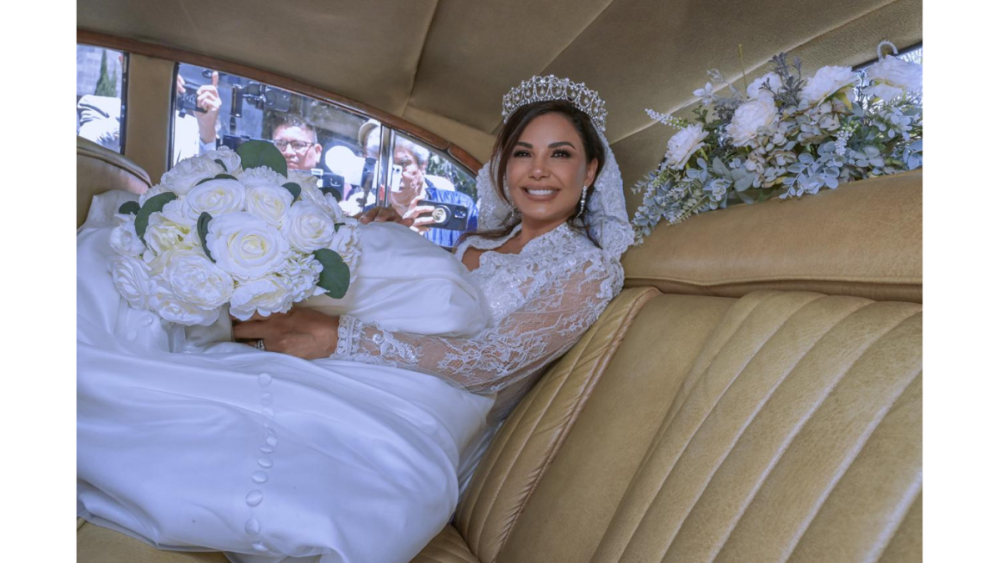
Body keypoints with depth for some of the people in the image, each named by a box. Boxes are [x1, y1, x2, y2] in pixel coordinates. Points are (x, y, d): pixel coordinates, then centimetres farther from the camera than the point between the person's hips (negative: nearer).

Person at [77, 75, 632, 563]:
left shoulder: (589, 268, 3)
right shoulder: (478, 242, 23)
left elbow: (489, 359, -11)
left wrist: (336, 336, -13)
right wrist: (394, 242, 10)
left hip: (405, 422, -7)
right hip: (343, 383, 7)